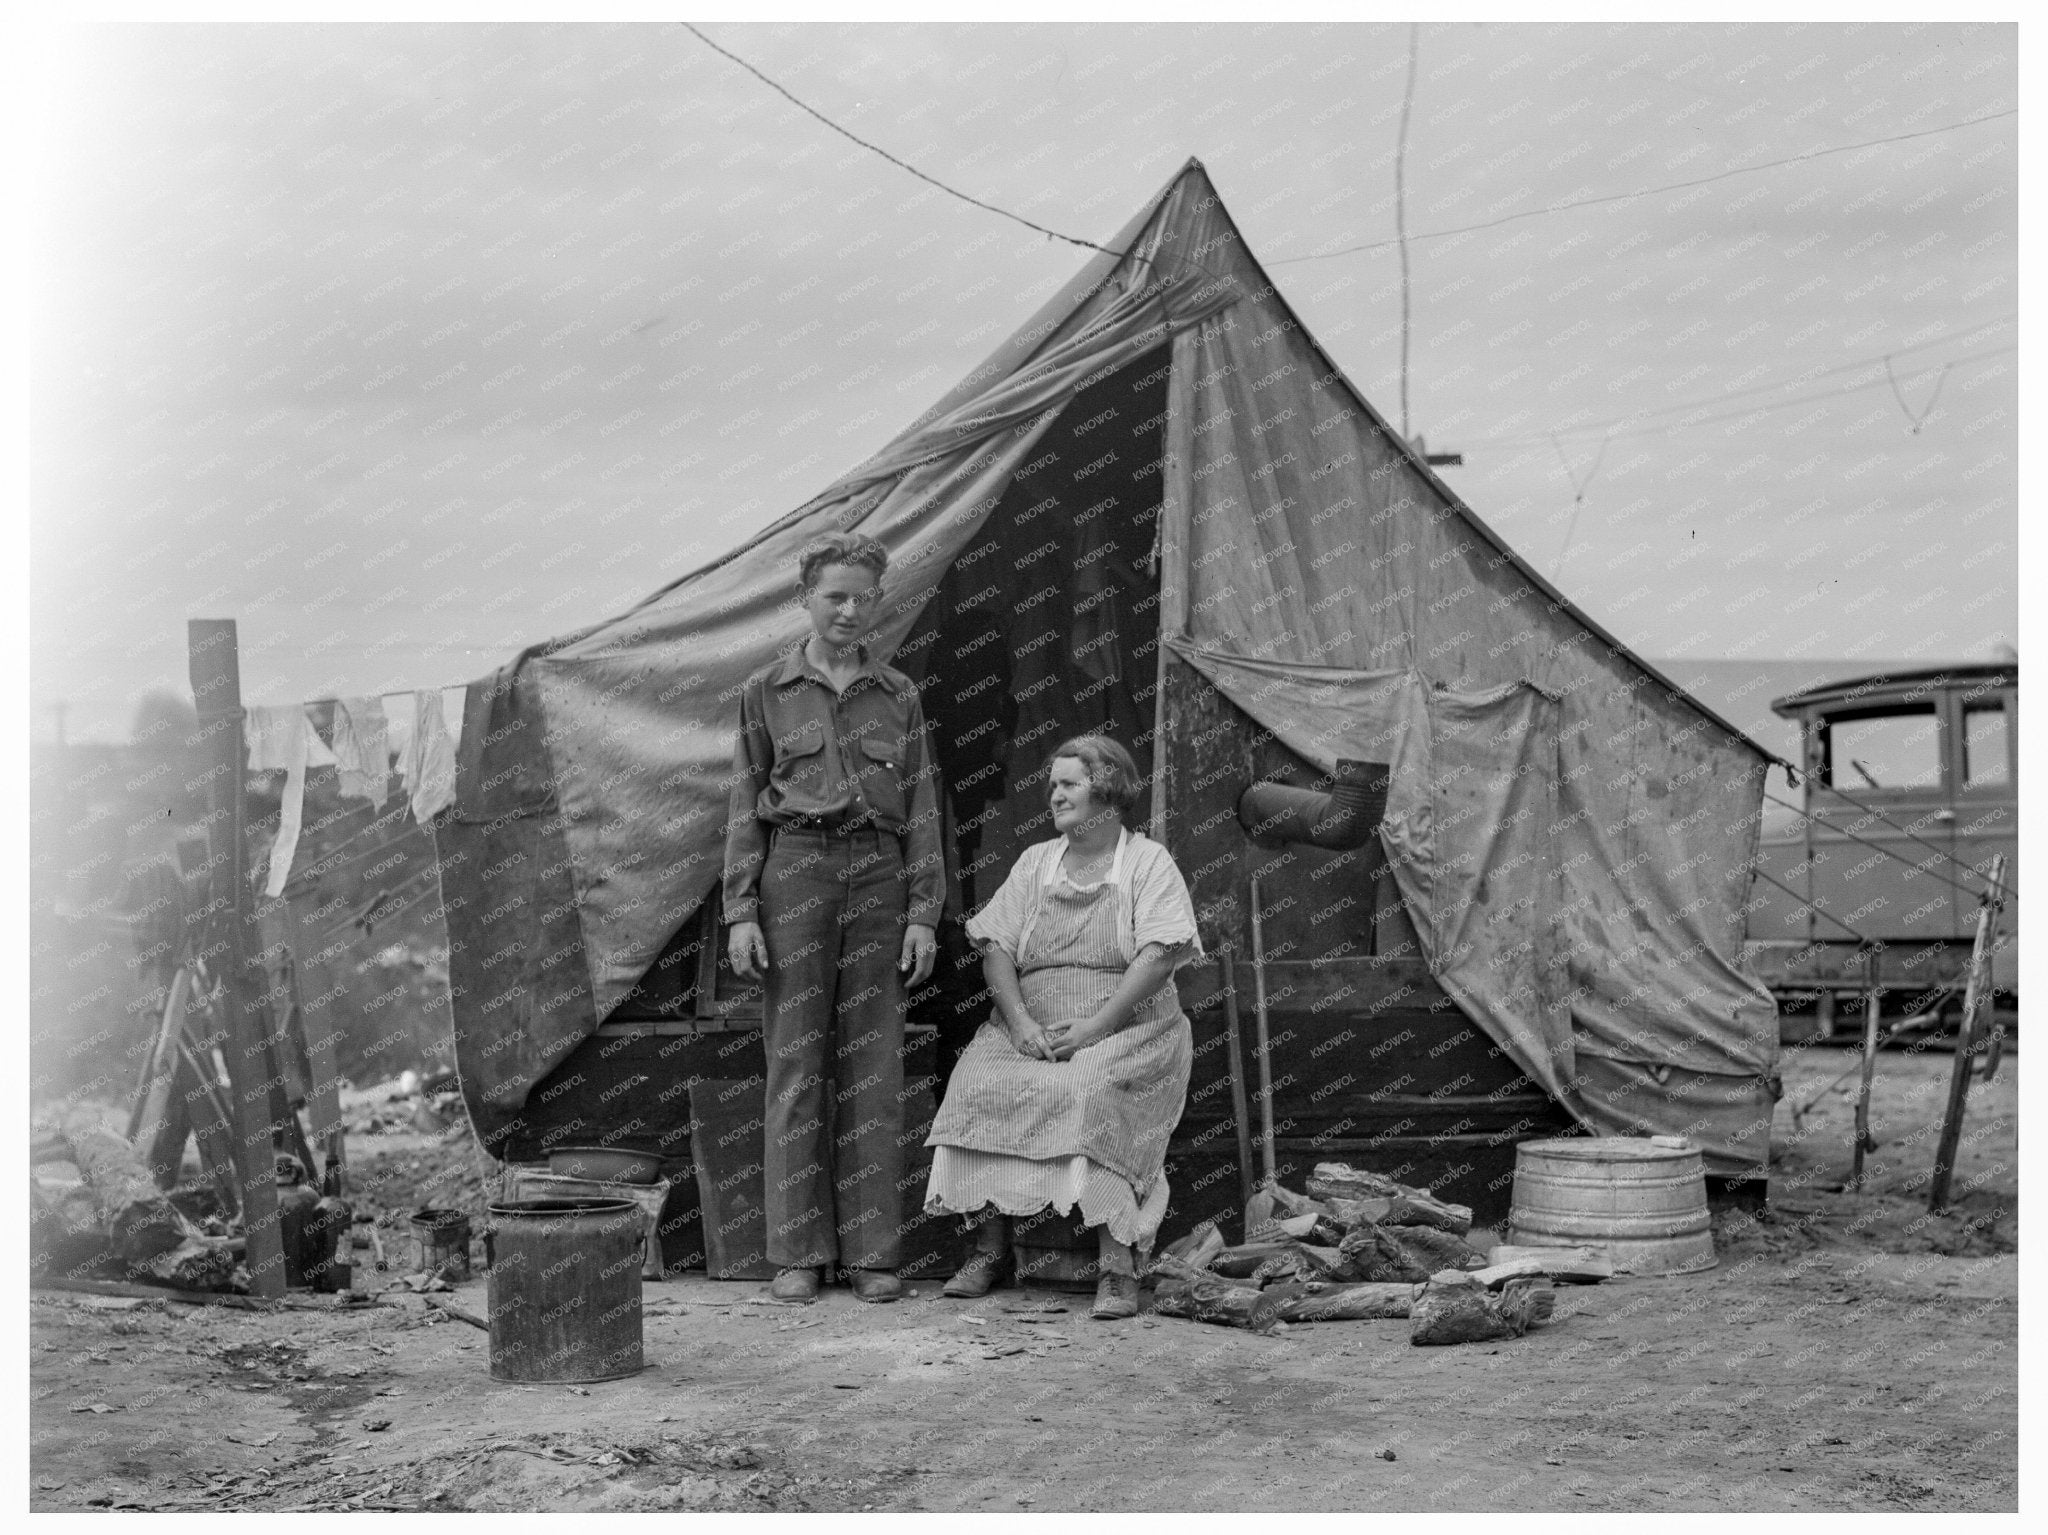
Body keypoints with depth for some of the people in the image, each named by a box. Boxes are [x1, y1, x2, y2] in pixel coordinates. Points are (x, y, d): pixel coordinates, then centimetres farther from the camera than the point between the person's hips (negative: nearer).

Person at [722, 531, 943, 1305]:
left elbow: (920, 808, 8)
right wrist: (740, 912, -3)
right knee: (795, 1061, -1)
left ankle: (872, 1254, 7)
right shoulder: (765, 692, 6)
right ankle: (798, 1253, 6)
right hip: (794, 871, -1)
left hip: (878, 875, 1)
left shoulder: (898, 695, 10)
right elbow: (745, 807, 5)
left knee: (873, 1066, 1)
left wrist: (924, 913, 0)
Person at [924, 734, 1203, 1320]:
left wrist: (1097, 1026, -18)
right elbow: (996, 947, 9)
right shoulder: (1035, 862, 18)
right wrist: (1019, 1020, -9)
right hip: (1029, 1028, 4)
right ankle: (989, 1246, -15)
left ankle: (1118, 1264, -31)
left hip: (1124, 1028, -4)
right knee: (978, 1086, -25)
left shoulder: (1148, 861, 5)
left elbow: (1159, 956, -8)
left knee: (1090, 1092, -35)